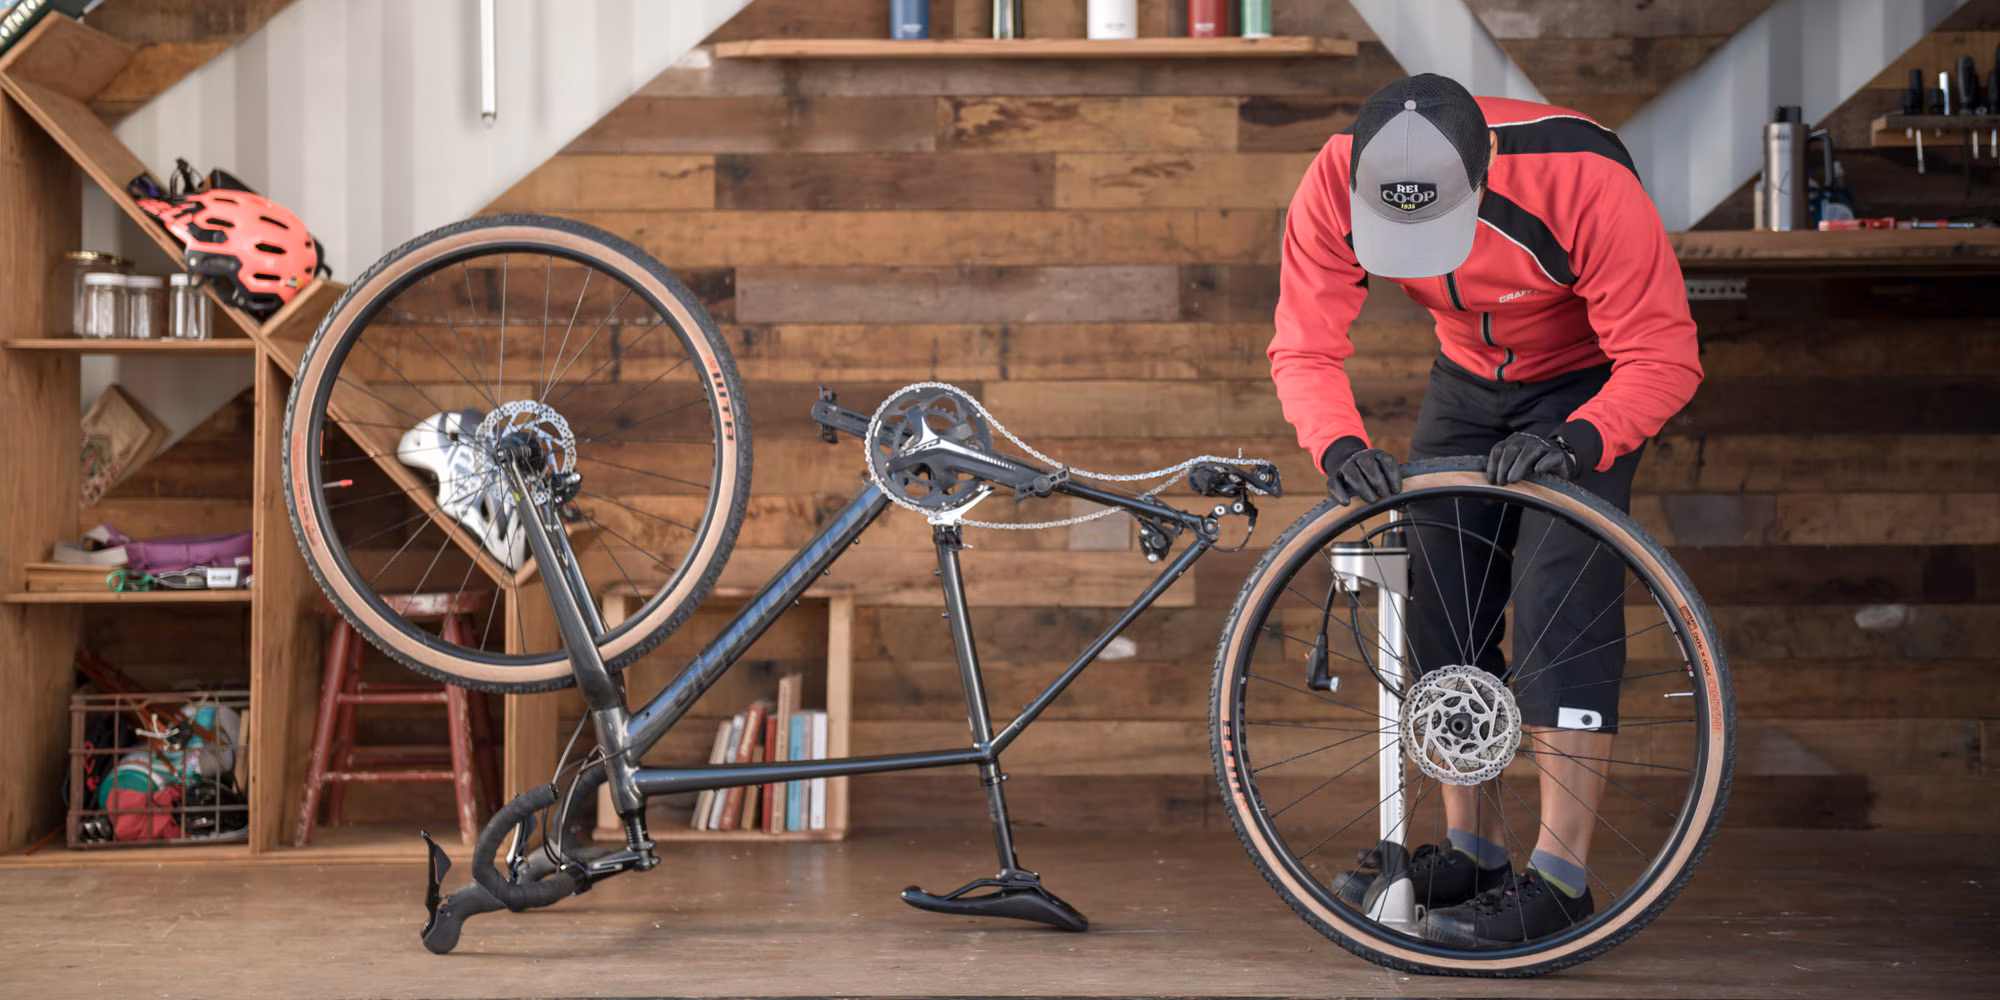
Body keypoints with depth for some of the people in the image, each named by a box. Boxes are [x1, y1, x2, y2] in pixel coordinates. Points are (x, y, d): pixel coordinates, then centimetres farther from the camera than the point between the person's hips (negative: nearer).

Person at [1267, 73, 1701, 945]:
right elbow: (1303, 347, -20)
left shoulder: (1583, 181, -38)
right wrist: (1339, 445, -40)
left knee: (1559, 602, -16)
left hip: (1585, 382, -4)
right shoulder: (1334, 187, -27)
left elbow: (1664, 358, -31)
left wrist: (1578, 442, -48)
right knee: (1440, 597, 1)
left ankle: (1560, 876, -11)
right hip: (1467, 377, 5)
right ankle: (1469, 846, 13)